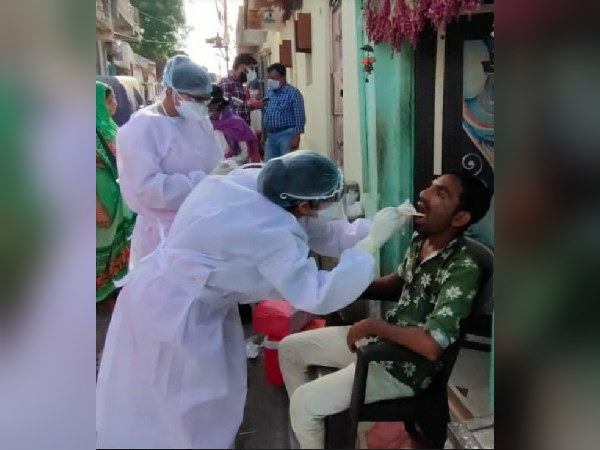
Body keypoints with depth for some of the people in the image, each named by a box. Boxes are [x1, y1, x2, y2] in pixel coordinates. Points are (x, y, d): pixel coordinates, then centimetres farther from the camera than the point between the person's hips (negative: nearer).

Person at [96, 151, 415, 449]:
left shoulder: (254, 180, -8)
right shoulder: (270, 230, -33)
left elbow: (320, 233, 2)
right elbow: (318, 297, -31)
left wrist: (375, 227, -5)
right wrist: (372, 242, -27)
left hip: (190, 298, 9)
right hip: (172, 311, -9)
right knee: (195, 408, 11)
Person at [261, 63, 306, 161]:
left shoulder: (293, 93, -6)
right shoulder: (268, 93, 13)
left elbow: (299, 117, -10)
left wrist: (296, 137, -16)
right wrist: (263, 136, 14)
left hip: (286, 135, -6)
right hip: (270, 136, 6)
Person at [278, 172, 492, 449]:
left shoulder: (463, 270, -27)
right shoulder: (420, 240, -2)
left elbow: (431, 345, -34)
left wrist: (372, 325, -22)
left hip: (404, 367, -8)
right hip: (381, 340, 8)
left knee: (302, 402, -13)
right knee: (290, 348, 12)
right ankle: (311, 427, 28)